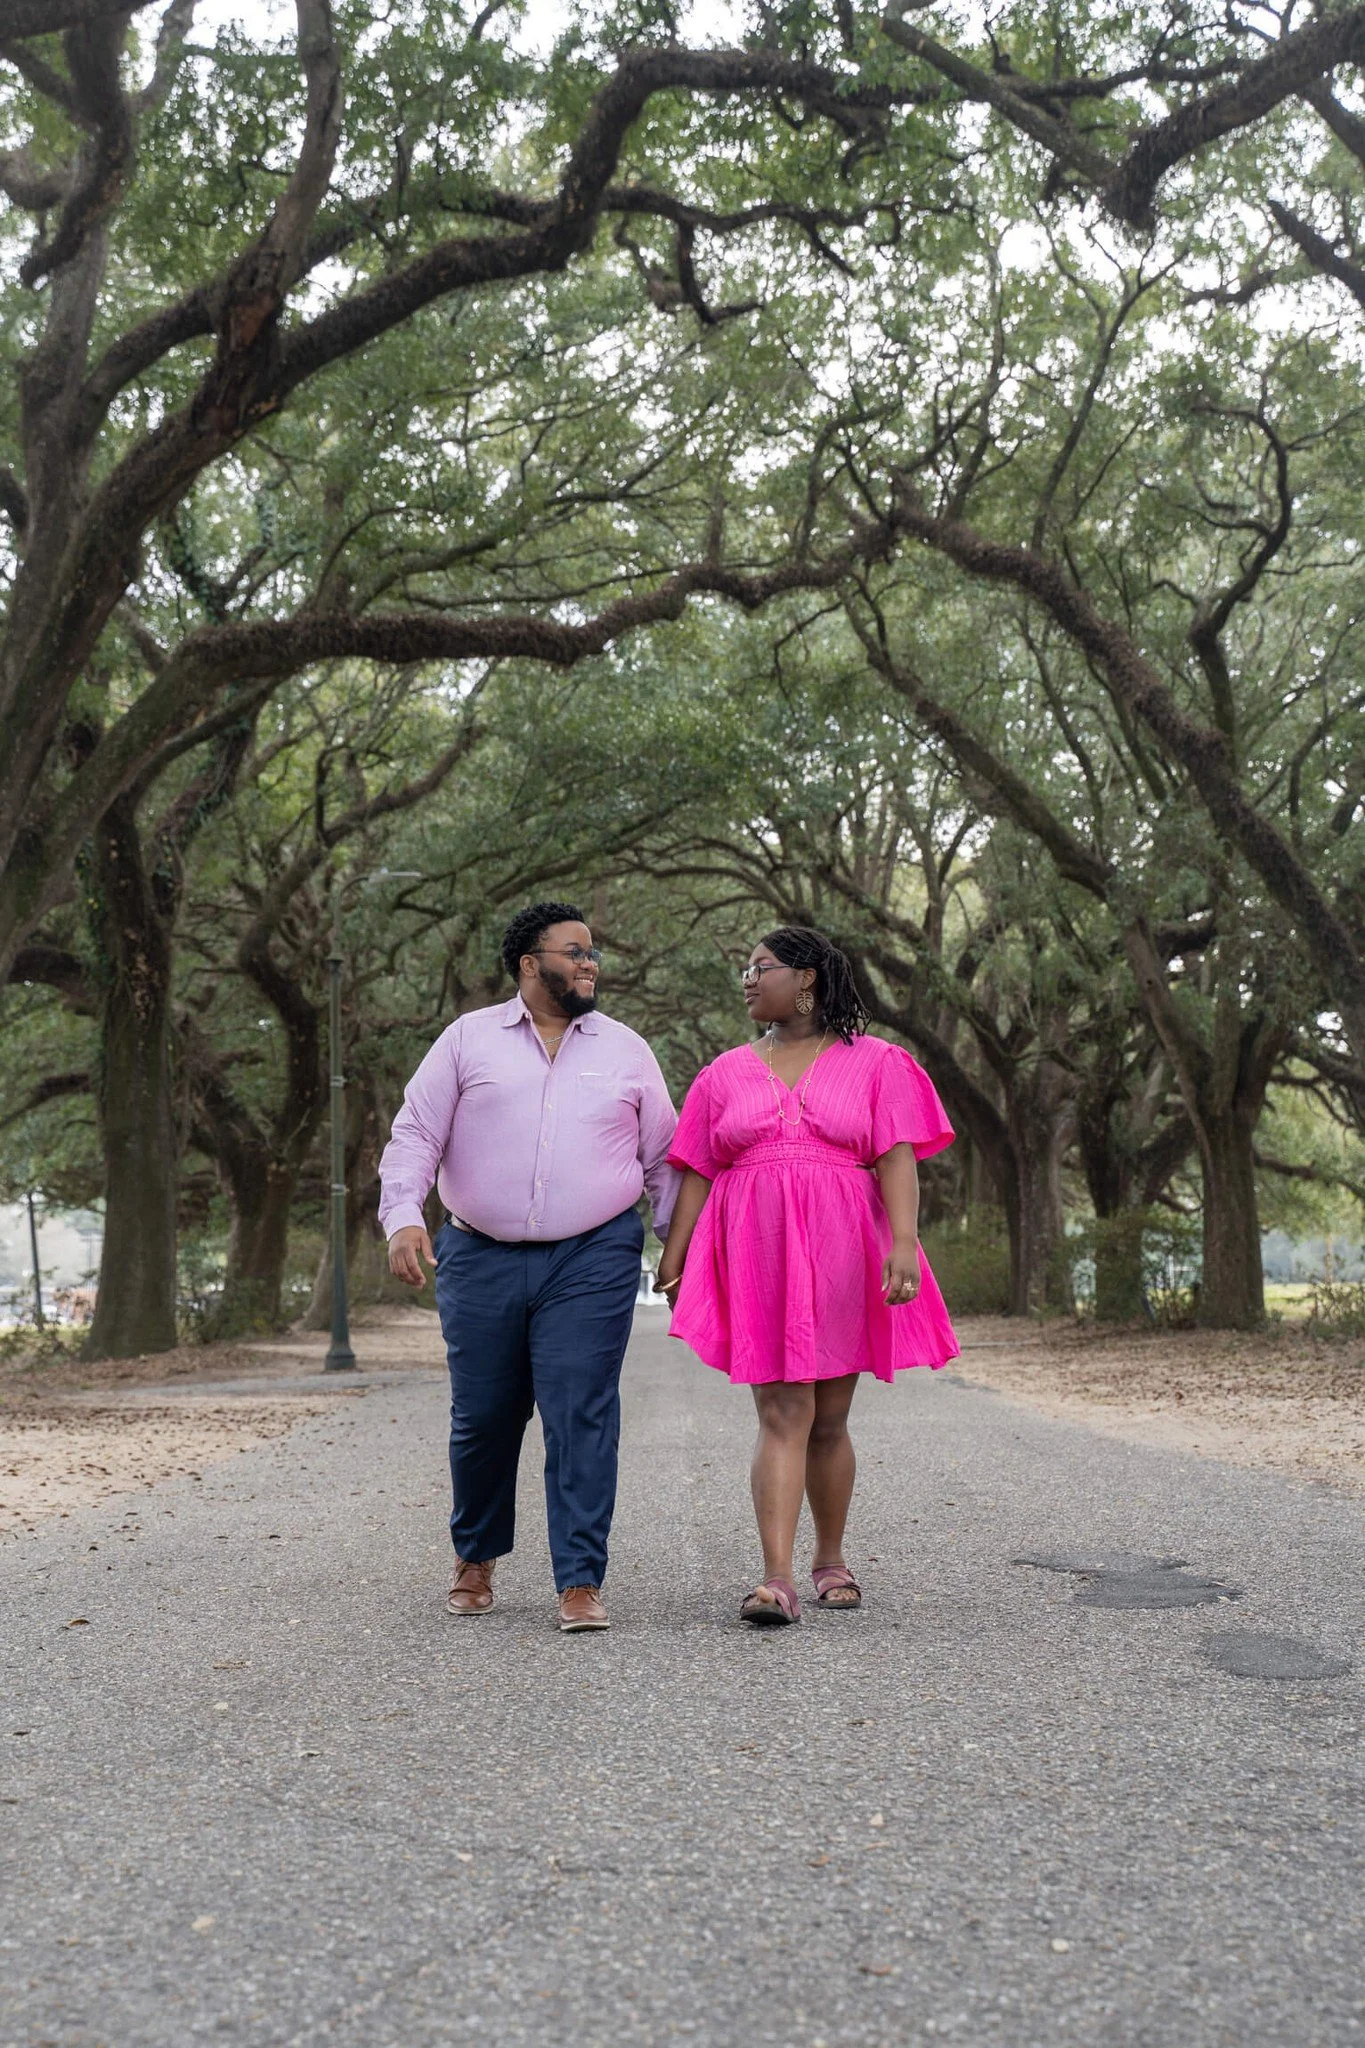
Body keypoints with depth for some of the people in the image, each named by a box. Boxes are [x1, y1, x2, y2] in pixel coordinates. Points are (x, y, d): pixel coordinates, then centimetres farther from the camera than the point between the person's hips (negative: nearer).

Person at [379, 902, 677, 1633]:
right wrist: (403, 1218, -12)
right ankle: (474, 1558, 32)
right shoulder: (469, 1038, 7)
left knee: (582, 1417, -7)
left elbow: (663, 1158, 14)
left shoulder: (626, 1051, 10)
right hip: (480, 1261, 1)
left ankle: (580, 1583, 0)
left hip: (593, 1261, 0)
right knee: (481, 1418, 9)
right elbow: (415, 1134, 2)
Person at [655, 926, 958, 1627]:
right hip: (758, 1259, 1)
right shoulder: (727, 1073, 15)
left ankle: (831, 1560, 25)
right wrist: (673, 1255, 1)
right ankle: (777, 1579, -15)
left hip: (843, 1256, -1)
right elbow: (697, 1172, 10)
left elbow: (896, 1157, -4)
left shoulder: (873, 1063, 7)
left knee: (829, 1420, 8)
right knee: (782, 1414, -10)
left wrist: (903, 1241, -17)